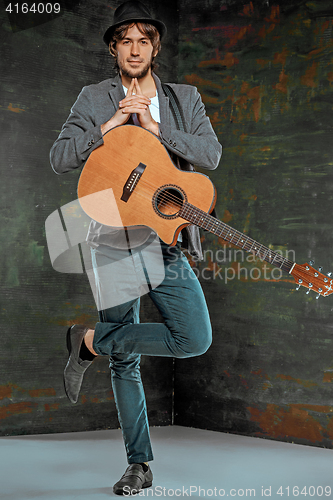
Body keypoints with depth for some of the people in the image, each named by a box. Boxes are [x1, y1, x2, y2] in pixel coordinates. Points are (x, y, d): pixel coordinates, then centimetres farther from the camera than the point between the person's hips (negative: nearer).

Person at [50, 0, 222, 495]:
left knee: (196, 339, -12)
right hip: (111, 242, -1)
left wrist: (154, 125, -13)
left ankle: (91, 341, 7)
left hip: (167, 241, 2)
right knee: (124, 361, 4)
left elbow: (211, 154, -4)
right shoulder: (93, 99, 6)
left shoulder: (186, 98, 10)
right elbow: (59, 159, -3)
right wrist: (111, 124, -12)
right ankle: (140, 465, 20)